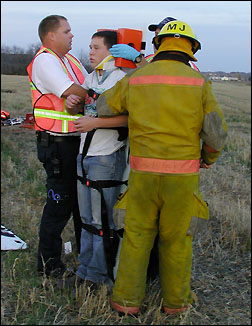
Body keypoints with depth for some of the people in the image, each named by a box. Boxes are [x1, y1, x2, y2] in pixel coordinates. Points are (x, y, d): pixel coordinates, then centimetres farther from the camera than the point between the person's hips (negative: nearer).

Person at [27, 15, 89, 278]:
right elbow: (71, 92, -21)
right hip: (58, 144, -9)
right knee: (60, 202, -4)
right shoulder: (44, 61, -10)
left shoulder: (71, 60, 18)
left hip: (78, 141, 9)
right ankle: (48, 263, 9)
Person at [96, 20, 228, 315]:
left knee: (137, 235, 13)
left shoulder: (135, 79, 2)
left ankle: (126, 300, 17)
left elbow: (101, 109, 14)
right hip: (182, 175, -1)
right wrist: (209, 157, 18)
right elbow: (216, 133, -3)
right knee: (177, 239, 14)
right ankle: (175, 301, 26)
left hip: (143, 173, 1)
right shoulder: (198, 83, -3)